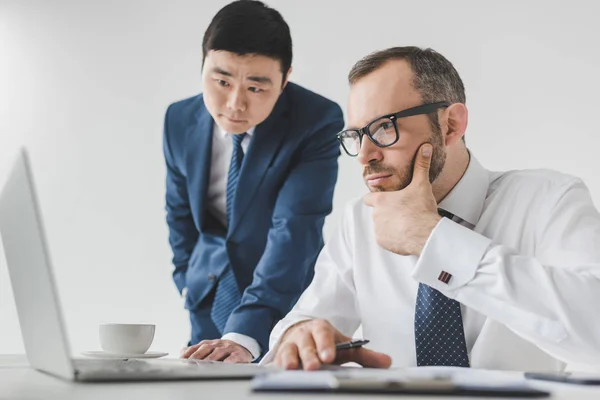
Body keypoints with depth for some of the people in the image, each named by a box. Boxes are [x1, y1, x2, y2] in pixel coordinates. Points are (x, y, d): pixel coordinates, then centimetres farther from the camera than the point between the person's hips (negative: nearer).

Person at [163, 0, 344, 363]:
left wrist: (245, 334, -41)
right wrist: (186, 278, 16)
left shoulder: (319, 122, -23)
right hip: (210, 299, 4)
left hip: (284, 301, -4)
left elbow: (295, 230, -32)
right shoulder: (180, 120, -8)